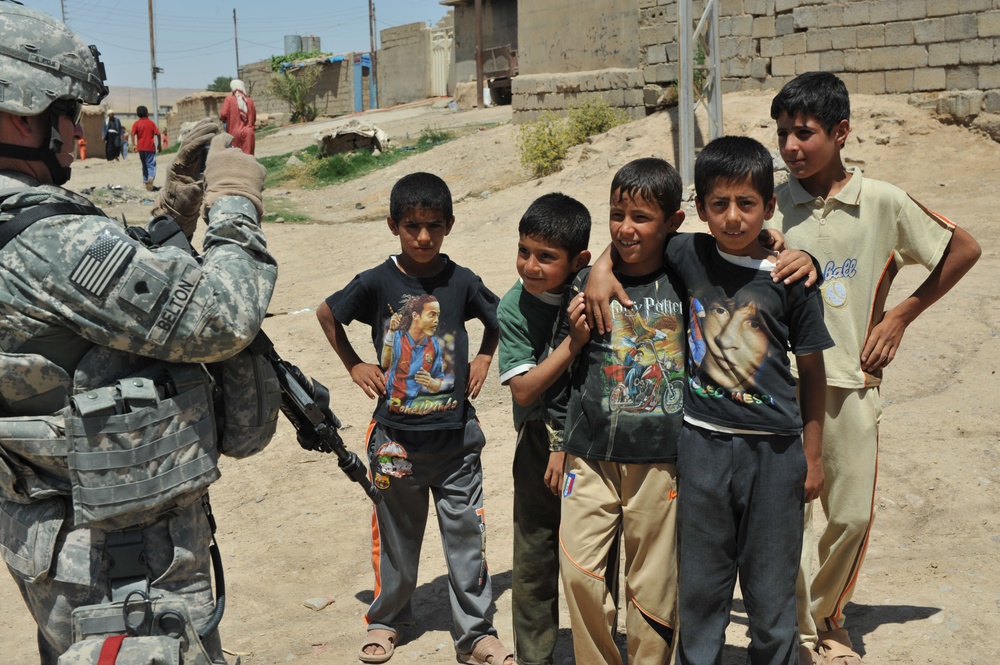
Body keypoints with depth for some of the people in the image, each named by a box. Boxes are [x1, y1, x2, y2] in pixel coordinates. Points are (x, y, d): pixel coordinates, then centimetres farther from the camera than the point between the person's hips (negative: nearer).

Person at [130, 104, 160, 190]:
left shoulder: (136, 124, 1)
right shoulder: (151, 123, 0)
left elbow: (133, 134, -9)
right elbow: (157, 134, -4)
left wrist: (133, 144, -8)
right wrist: (159, 145, 5)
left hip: (141, 147, 2)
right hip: (150, 147, -2)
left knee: (144, 164, 16)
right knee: (151, 164, -4)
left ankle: (145, 181, 20)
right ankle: (151, 177, -31)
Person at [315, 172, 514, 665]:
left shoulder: (461, 281, -4)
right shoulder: (376, 282, -7)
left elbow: (498, 318, 16)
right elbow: (326, 313, 9)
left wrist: (484, 358, 4)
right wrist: (354, 365, 5)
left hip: (455, 434, 0)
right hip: (396, 436, 0)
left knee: (466, 534, 5)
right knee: (396, 535, 15)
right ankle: (386, 619, 36)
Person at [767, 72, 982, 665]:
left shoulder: (882, 202, -2)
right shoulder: (772, 205, -2)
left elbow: (965, 249, 9)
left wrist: (901, 316, 6)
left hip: (853, 379, 1)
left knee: (852, 515, 8)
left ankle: (826, 615, 34)